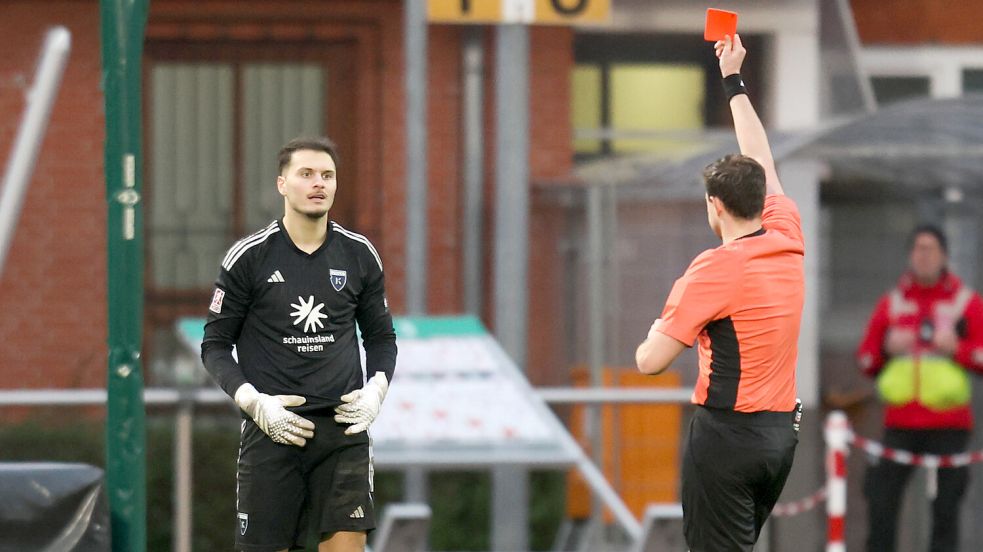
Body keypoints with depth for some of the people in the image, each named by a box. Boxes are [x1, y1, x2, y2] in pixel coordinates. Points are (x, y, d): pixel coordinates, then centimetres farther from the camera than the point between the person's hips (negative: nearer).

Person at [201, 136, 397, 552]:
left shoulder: (359, 255, 6)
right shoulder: (249, 257, -2)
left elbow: (381, 336, 19)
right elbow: (215, 345, 3)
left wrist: (375, 390, 1)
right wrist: (254, 403, -11)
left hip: (343, 426, 2)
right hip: (272, 427, -2)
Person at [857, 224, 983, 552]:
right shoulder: (891, 303, 13)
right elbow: (866, 361, 15)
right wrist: (886, 348, -5)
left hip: (949, 424, -2)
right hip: (900, 423, 2)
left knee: (946, 507, -3)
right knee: (881, 501, -5)